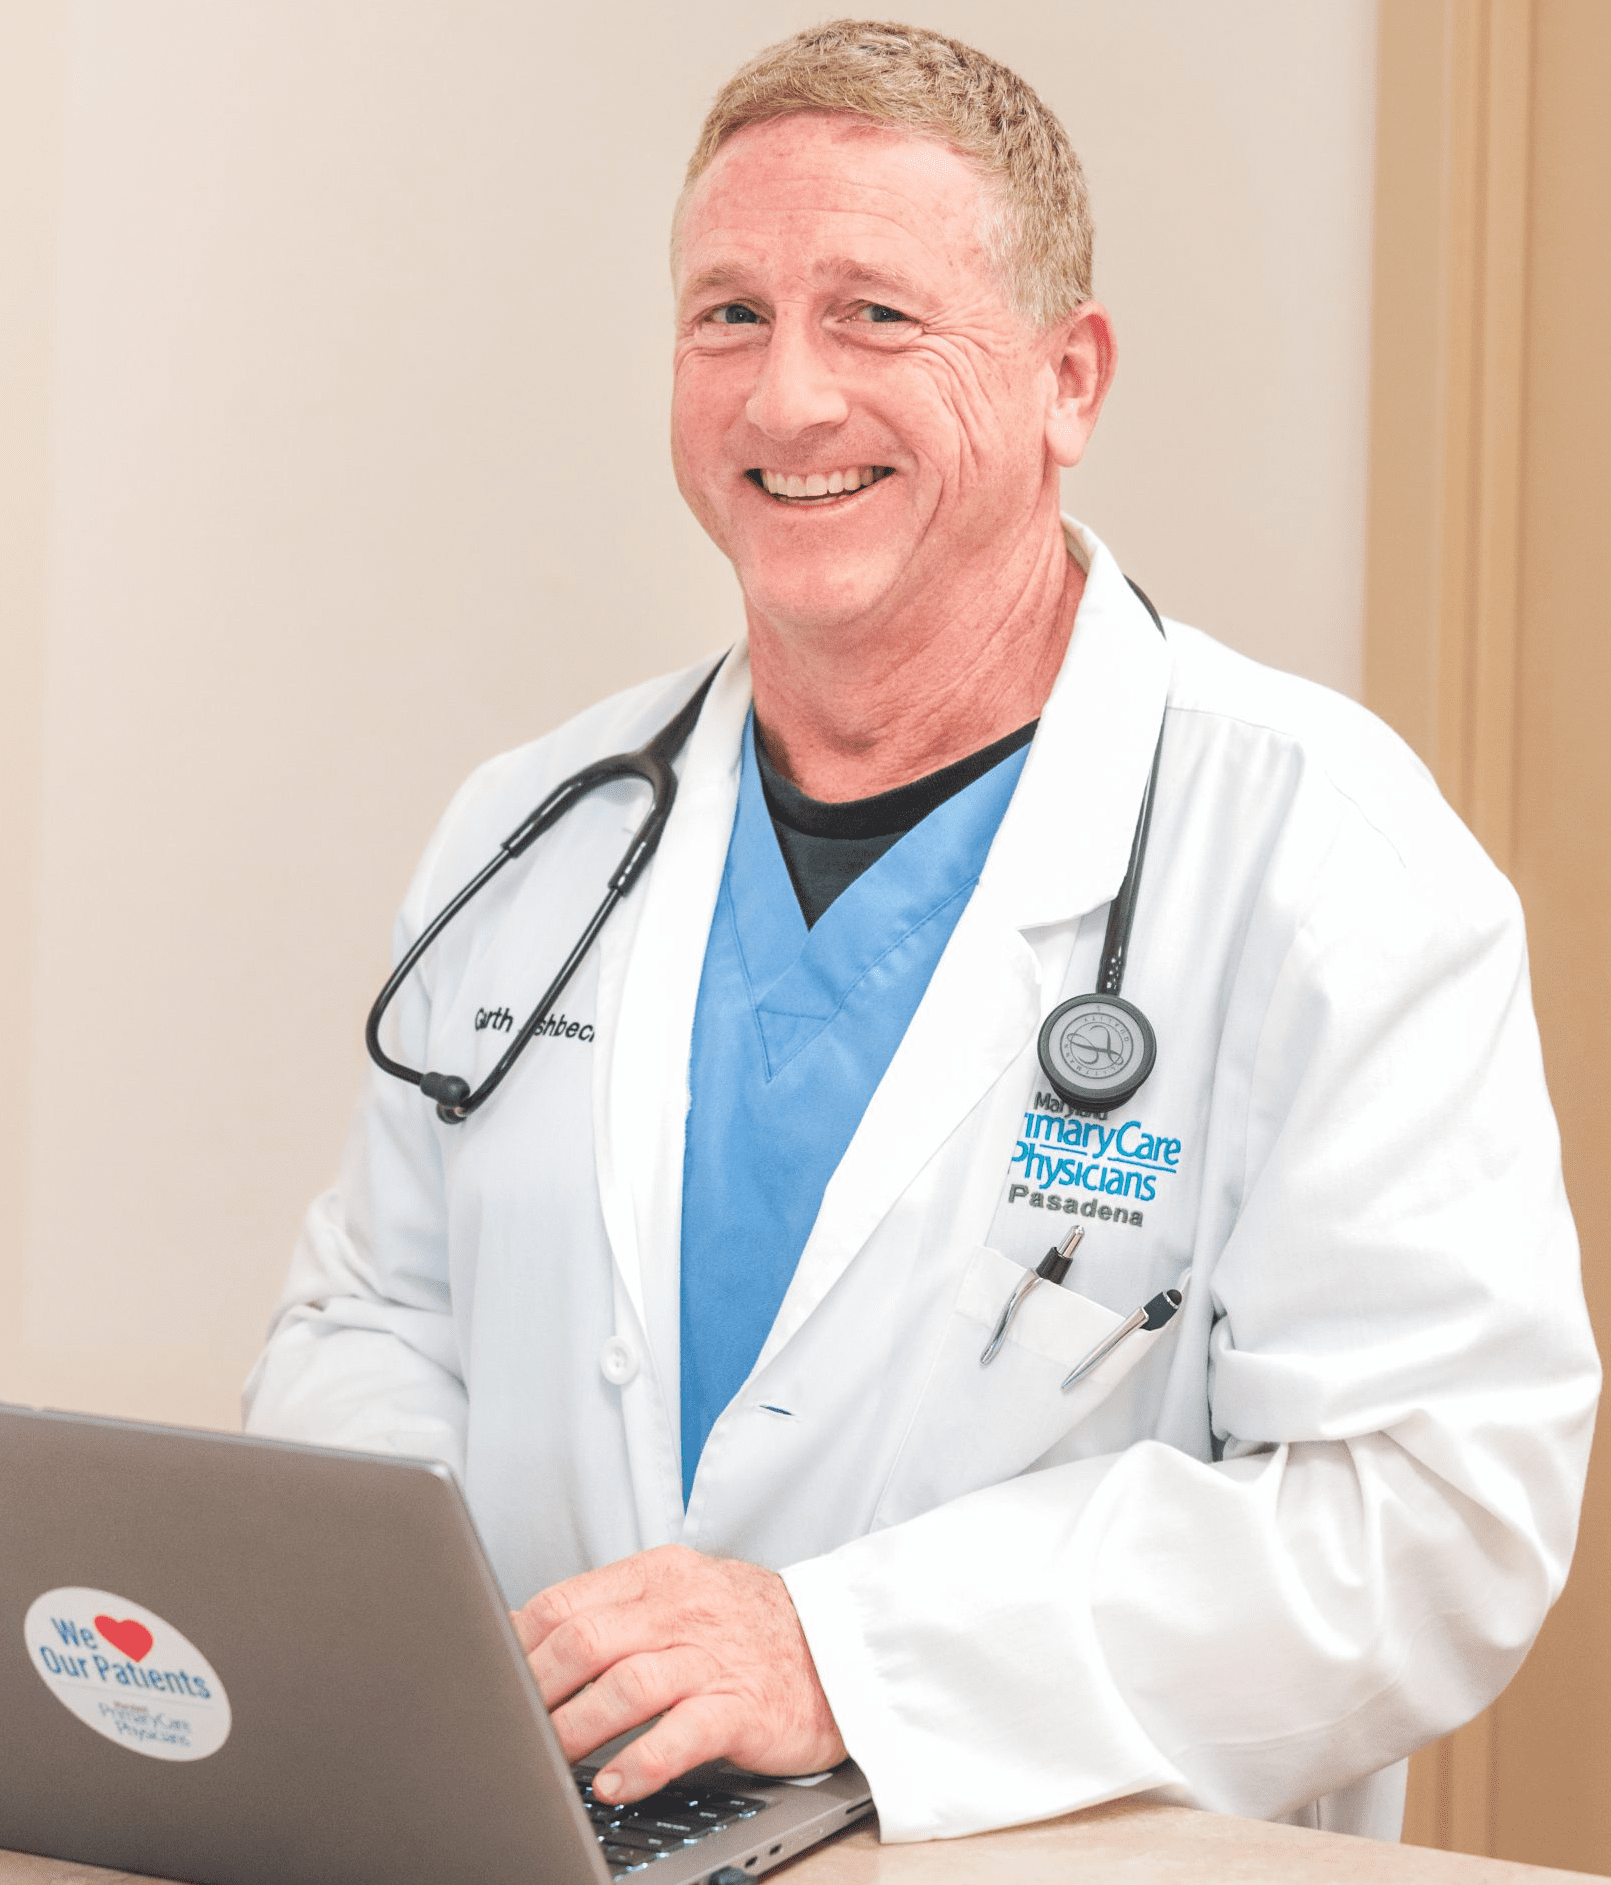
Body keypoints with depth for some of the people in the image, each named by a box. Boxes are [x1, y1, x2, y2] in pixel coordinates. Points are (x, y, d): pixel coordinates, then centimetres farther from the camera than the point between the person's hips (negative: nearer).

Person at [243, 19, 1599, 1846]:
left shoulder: (1329, 852, -7)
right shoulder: (532, 835, 11)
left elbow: (1445, 1507, -14)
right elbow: (375, 1312, 19)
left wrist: (840, 1649, -22)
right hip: (542, 1837, 4)